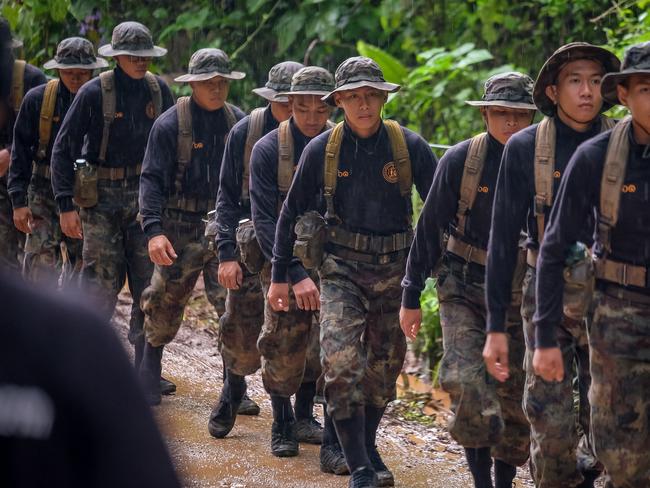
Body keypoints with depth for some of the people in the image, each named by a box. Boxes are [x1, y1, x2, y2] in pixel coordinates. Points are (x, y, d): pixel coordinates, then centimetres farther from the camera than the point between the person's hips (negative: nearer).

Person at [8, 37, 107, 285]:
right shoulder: (37, 99, -2)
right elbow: (20, 151, 1)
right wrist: (19, 200, -5)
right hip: (45, 193, 0)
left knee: (81, 266, 5)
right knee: (41, 263, -11)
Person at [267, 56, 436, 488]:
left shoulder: (410, 146, -5)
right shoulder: (322, 151, -3)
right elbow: (293, 213, 8)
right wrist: (281, 276, 11)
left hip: (395, 269, 1)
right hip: (342, 268, -1)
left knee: (385, 366, 12)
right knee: (342, 362, -16)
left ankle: (367, 447, 36)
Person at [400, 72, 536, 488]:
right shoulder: (459, 160, -7)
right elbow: (429, 230, -1)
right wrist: (412, 296, 0)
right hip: (464, 292, -2)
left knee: (516, 398, 6)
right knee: (466, 380, -19)